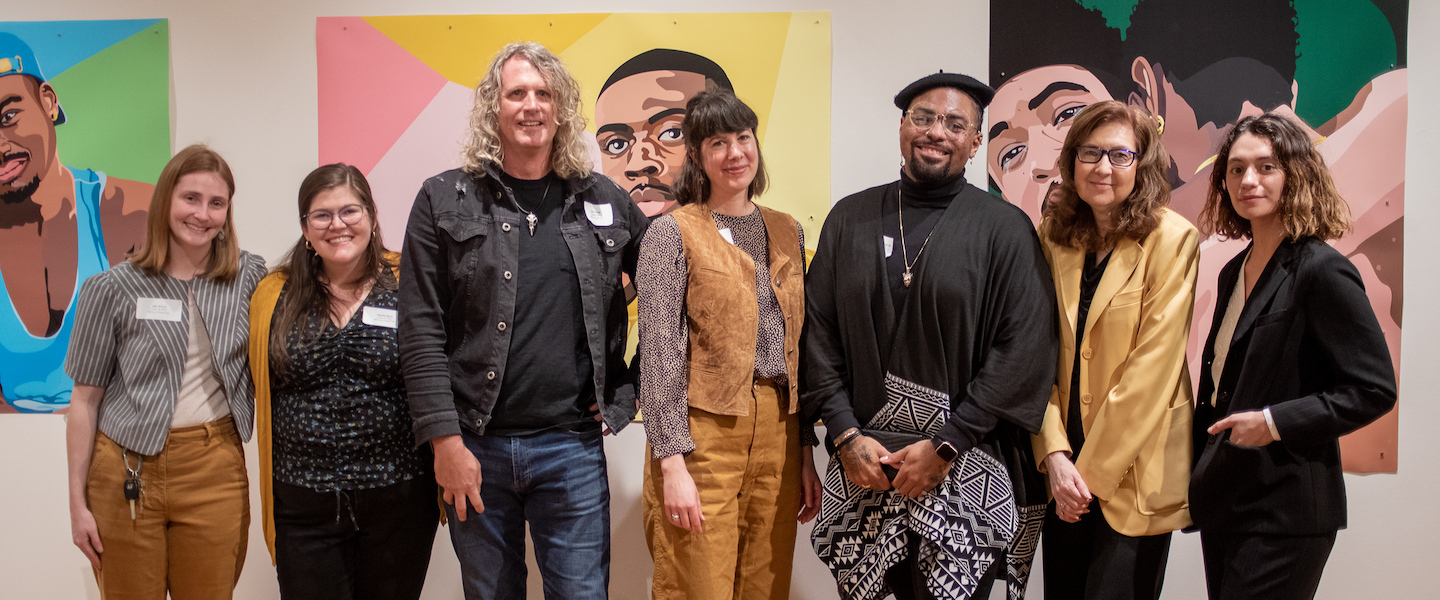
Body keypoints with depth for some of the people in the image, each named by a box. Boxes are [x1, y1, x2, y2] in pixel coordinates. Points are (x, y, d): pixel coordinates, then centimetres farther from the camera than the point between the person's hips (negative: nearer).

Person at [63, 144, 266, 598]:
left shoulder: (251, 277, 2)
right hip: (127, 474, -1)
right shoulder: (112, 289, -2)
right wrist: (78, 501, 1)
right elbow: (86, 398, 1)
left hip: (215, 472, 1)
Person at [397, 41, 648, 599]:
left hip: (573, 445, 1)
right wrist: (445, 440, -9)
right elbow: (420, 332, -3)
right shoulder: (444, 200, 1)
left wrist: (633, 383, 9)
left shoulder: (604, 200, 7)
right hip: (477, 447, 0)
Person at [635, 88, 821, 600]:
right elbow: (659, 354, -8)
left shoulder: (786, 232, 13)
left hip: (778, 432, 5)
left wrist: (806, 448, 11)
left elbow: (797, 349, 15)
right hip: (703, 432, -5)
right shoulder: (671, 233, -3)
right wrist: (673, 463, -14)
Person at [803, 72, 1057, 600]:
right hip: (863, 462, 2)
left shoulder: (1005, 229, -1)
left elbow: (1023, 348, -7)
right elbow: (818, 330, 6)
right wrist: (846, 435, -4)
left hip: (967, 476, -2)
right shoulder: (850, 219, 7)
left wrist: (946, 446, -10)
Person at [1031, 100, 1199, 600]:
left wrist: (1094, 470, -13)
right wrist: (1056, 455, -9)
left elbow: (1153, 366, -13)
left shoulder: (1173, 240, -9)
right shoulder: (1053, 236, 5)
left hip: (1134, 470, -4)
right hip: (1064, 469, 4)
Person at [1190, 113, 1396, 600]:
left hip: (1286, 512, -7)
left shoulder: (1322, 271, -12)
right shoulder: (1235, 272, 12)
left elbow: (1374, 390, -14)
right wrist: (1200, 477, 15)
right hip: (1223, 502, 7)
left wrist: (1275, 423, -20)